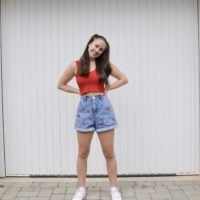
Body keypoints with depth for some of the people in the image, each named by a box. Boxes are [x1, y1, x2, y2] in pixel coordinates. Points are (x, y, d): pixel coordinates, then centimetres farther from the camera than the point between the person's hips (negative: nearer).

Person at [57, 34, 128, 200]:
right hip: (85, 108, 0)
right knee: (83, 152, 8)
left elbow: (124, 79, 11)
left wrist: (107, 88, 2)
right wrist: (79, 91, 4)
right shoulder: (75, 65, 5)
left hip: (103, 106, 0)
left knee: (109, 152, 4)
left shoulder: (105, 64, 5)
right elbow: (61, 84, 14)